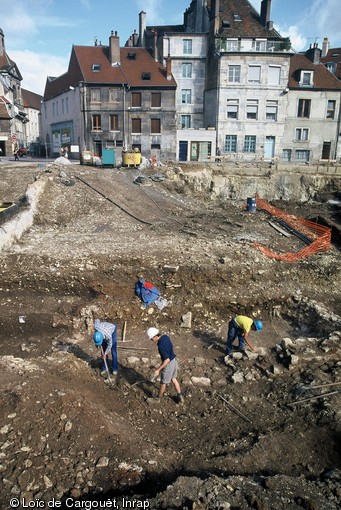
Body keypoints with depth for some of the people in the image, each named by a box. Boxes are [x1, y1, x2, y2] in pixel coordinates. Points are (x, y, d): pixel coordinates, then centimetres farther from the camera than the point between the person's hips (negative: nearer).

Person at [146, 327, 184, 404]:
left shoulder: (161, 346, -32)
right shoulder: (166, 337, -6)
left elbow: (167, 360, -29)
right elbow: (171, 347, 11)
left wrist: (158, 370, -24)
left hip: (168, 364, -8)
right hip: (174, 360, 8)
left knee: (163, 383, 14)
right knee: (173, 379, 25)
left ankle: (158, 398, 35)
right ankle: (180, 396, 31)